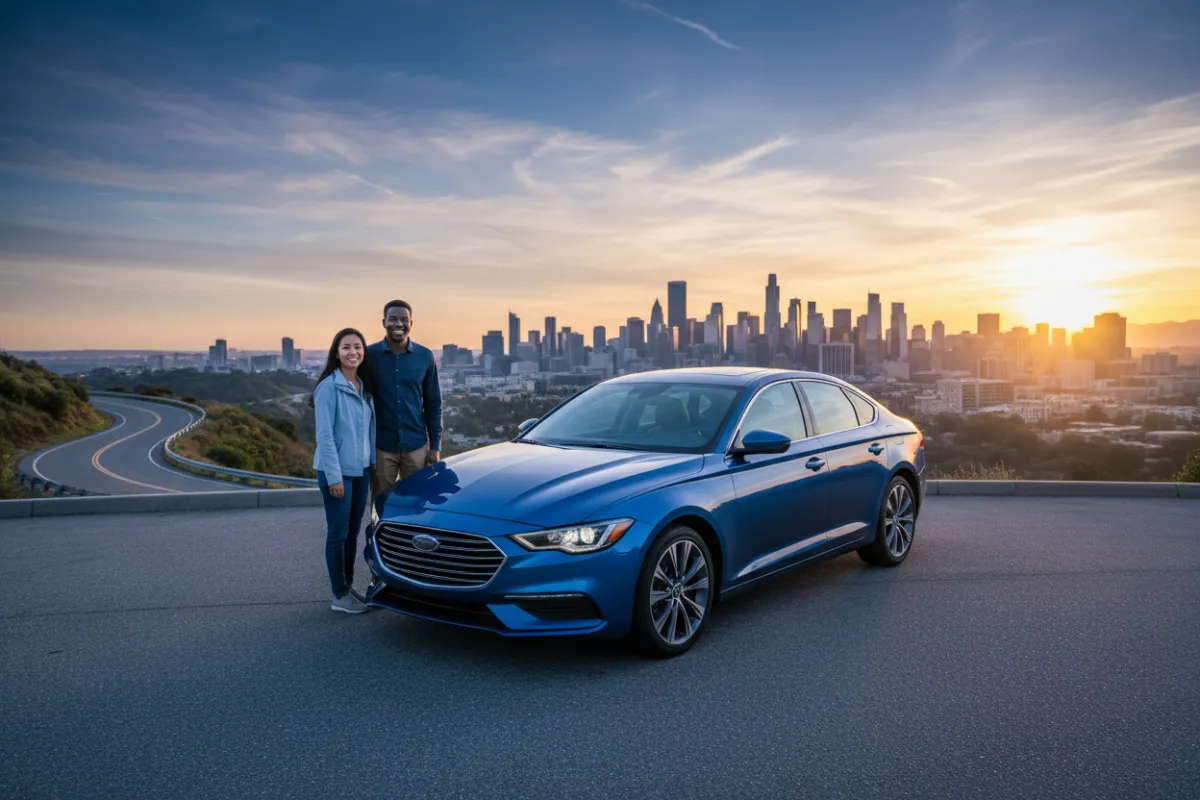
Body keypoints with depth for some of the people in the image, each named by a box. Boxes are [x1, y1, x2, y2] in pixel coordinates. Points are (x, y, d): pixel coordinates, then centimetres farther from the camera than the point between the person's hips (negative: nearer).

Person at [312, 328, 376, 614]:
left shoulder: (364, 387, 8)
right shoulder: (329, 387, -13)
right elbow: (324, 435, -15)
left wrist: (373, 464, 9)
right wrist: (334, 476, -17)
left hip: (361, 470, 7)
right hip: (336, 471, -7)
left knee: (353, 532, 13)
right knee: (338, 533, 2)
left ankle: (349, 587, 25)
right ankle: (340, 596, 11)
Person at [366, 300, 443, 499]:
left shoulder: (425, 356, 1)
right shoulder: (370, 355, -2)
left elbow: (433, 404, 5)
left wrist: (435, 446, 1)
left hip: (416, 446, 1)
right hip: (380, 446, -1)